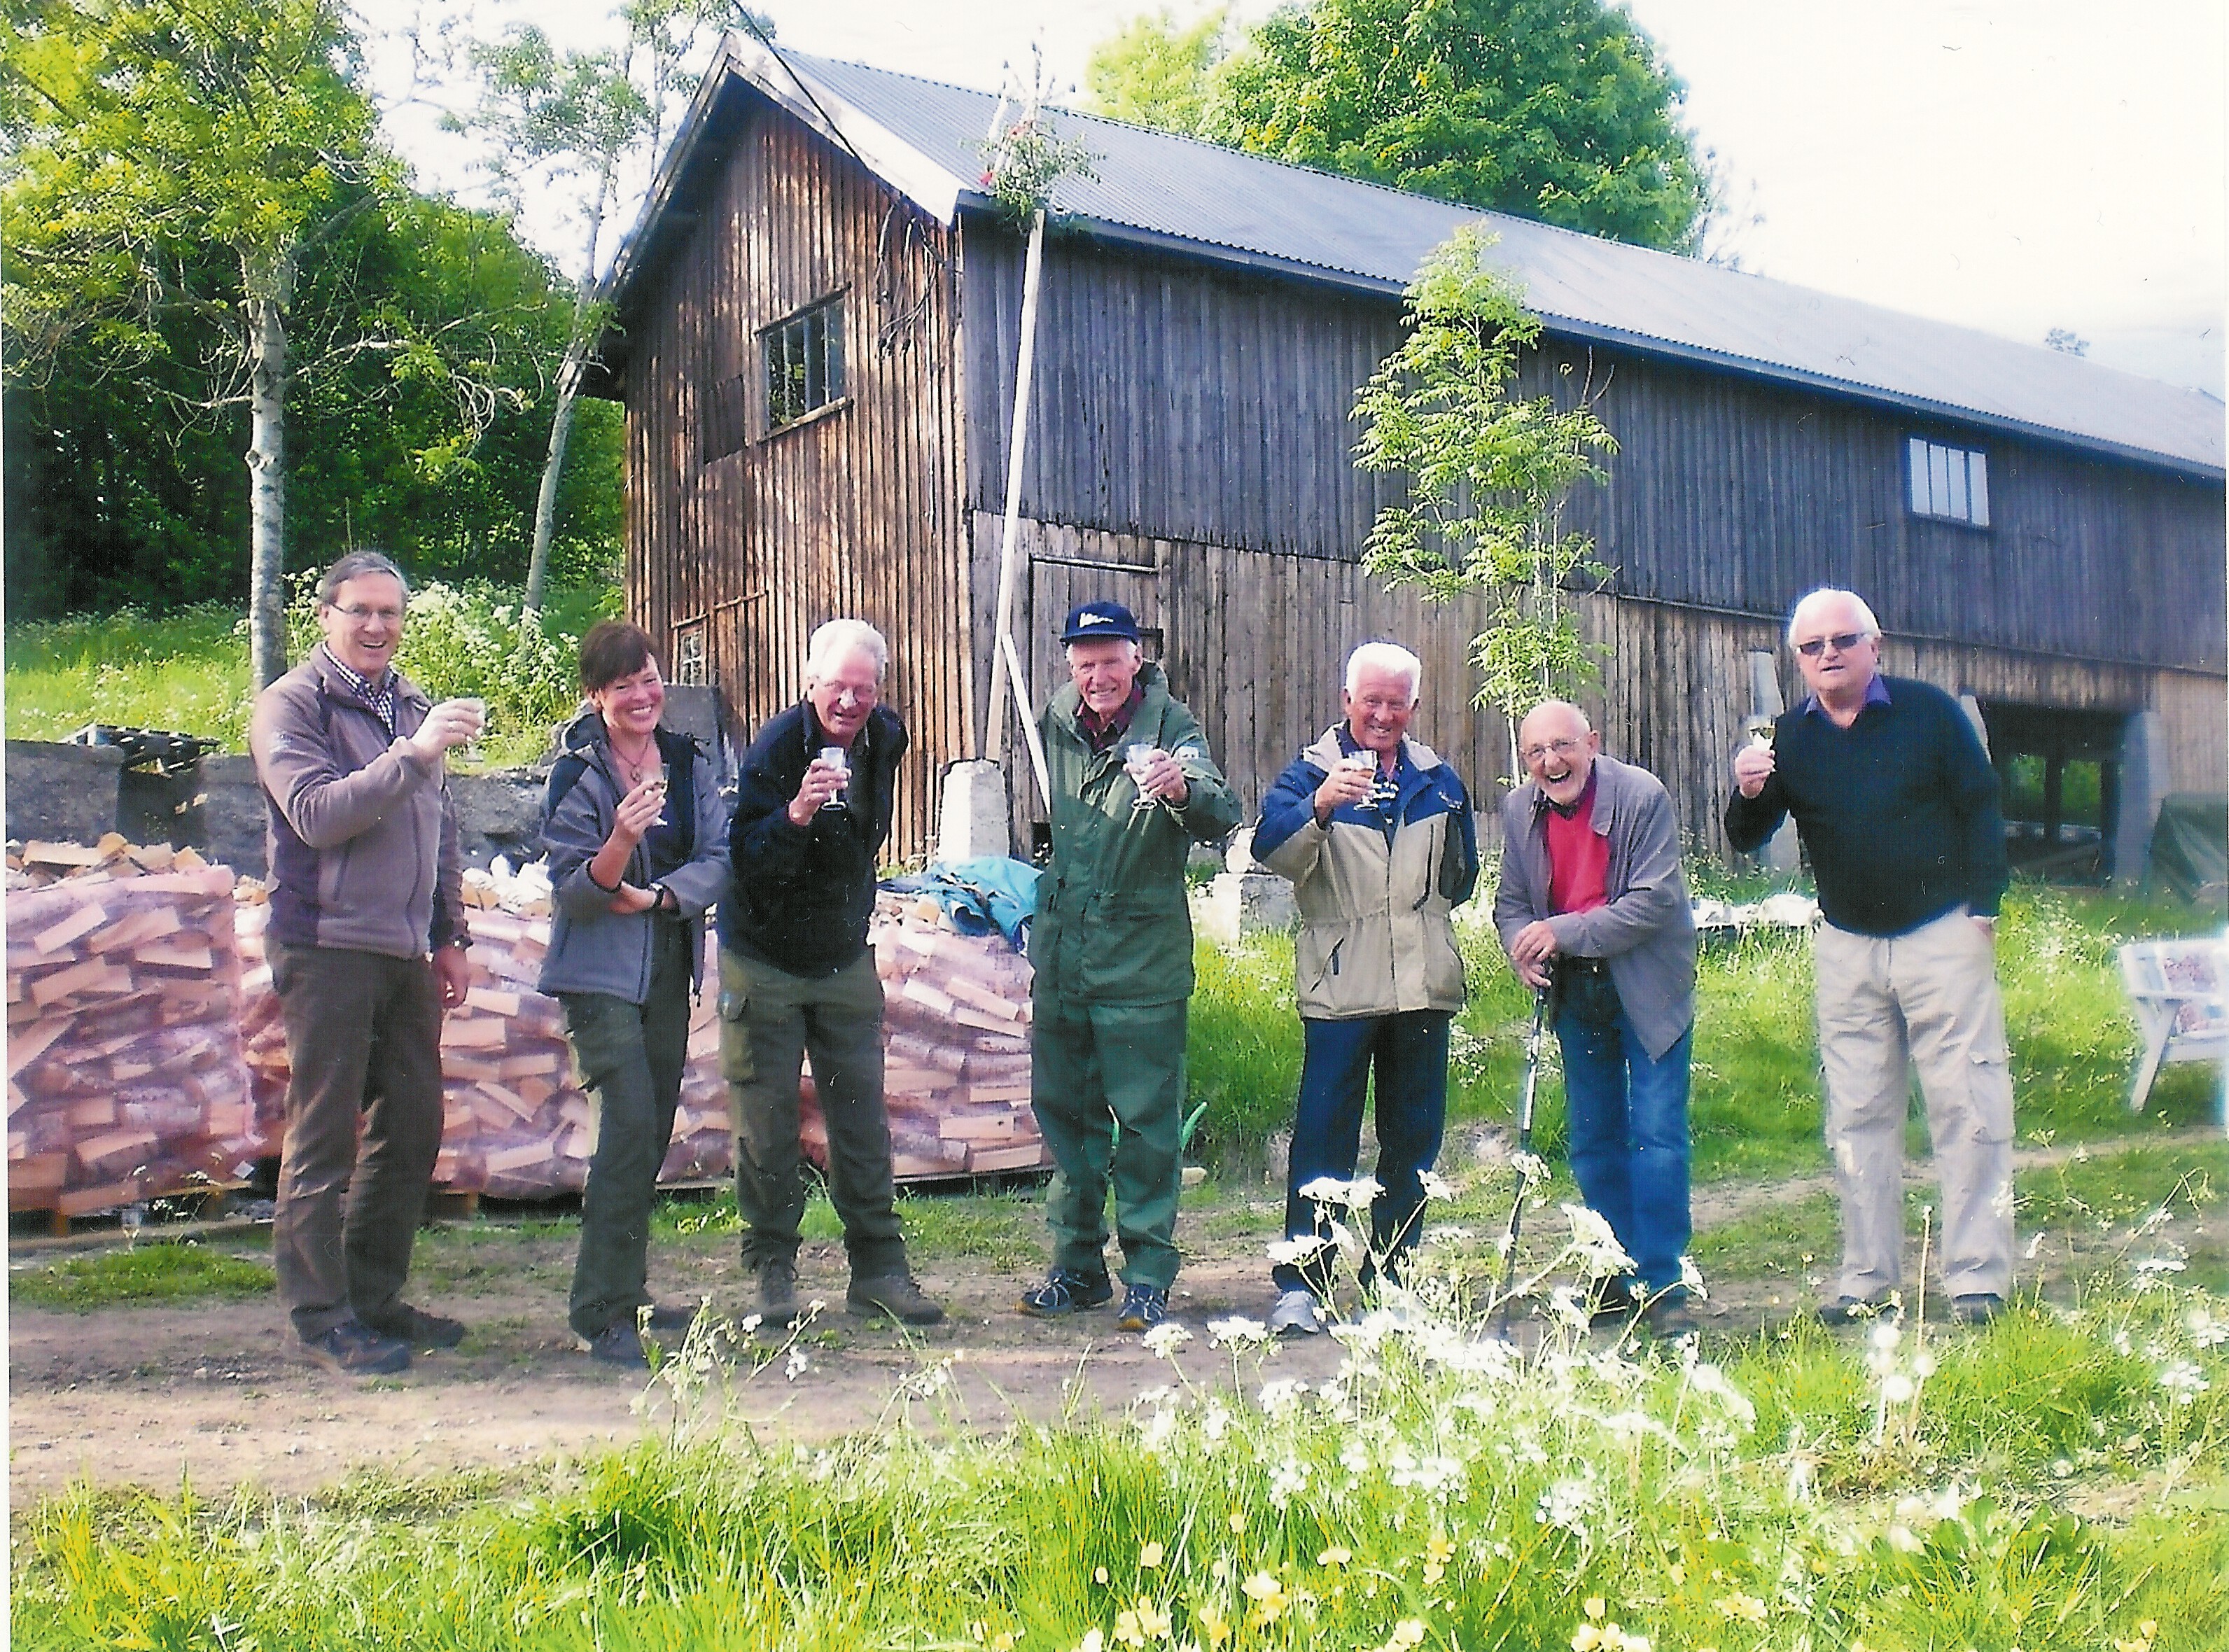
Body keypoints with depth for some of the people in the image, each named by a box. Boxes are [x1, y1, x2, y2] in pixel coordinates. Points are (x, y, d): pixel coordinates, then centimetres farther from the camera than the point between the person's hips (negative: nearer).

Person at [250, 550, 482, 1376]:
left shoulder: (412, 706, 16)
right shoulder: (292, 704, -5)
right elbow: (317, 814, -20)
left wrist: (449, 938, 18)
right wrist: (411, 755, -26)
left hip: (405, 955, 7)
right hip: (328, 948, -7)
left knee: (412, 1128, 10)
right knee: (323, 1137, -2)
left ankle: (376, 1298, 21)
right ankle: (321, 1316, 5)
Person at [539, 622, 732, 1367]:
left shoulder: (689, 763, 6)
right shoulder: (577, 773, -9)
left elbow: (720, 859, 0)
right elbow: (571, 891, -13)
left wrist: (655, 895, -16)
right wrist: (620, 843, -32)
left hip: (670, 970, 6)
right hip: (602, 975, -6)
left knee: (654, 1133, 11)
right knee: (630, 1126, -15)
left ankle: (628, 1295, 23)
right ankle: (603, 1312, -8)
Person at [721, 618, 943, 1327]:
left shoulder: (885, 739, 0)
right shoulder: (775, 748, -18)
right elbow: (749, 865, -25)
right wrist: (797, 812, -40)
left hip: (845, 961, 5)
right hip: (763, 962, -4)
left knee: (863, 1121, 5)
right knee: (767, 1123, 1)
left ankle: (878, 1269, 13)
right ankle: (771, 1271, 12)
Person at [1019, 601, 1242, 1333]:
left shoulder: (1169, 726, -10)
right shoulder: (1055, 722, 6)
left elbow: (1222, 813, -27)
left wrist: (1180, 789, -47)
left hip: (1142, 959, -6)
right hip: (1061, 955, 6)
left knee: (1147, 1118, -1)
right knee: (1064, 1112, 13)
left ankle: (1149, 1273, 10)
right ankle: (1077, 1265, 25)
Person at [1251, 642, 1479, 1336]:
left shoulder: (1438, 780, 14)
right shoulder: (1311, 771, 0)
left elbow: (1460, 877, 28)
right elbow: (1271, 850, -20)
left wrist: (1424, 912, 14)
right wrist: (1320, 807, -36)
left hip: (1423, 985, 5)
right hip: (1340, 985, -5)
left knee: (1413, 1135, 9)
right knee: (1323, 1136, -6)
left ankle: (1390, 1276, 20)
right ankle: (1300, 1283, -2)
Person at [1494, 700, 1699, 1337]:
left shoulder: (1641, 795, -15)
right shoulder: (1519, 810, 0)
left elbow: (1655, 898, -21)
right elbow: (1510, 903, 7)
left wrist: (1565, 932, -26)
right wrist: (1524, 947, -16)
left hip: (1646, 987, -5)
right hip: (1575, 993, 5)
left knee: (1657, 1133, -7)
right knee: (1592, 1140, 10)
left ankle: (1663, 1283, 0)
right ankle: (1617, 1278, 22)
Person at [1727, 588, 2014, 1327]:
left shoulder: (1928, 711, -3)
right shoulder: (1788, 737, 3)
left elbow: (1982, 806, 1)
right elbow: (1746, 840, 1)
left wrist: (1983, 906, -6)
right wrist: (1748, 794, -21)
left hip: (1942, 934, -3)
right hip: (1846, 945, 3)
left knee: (1967, 1108, -3)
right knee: (1856, 1117, 5)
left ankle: (1977, 1276, 3)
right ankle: (1867, 1276, 12)